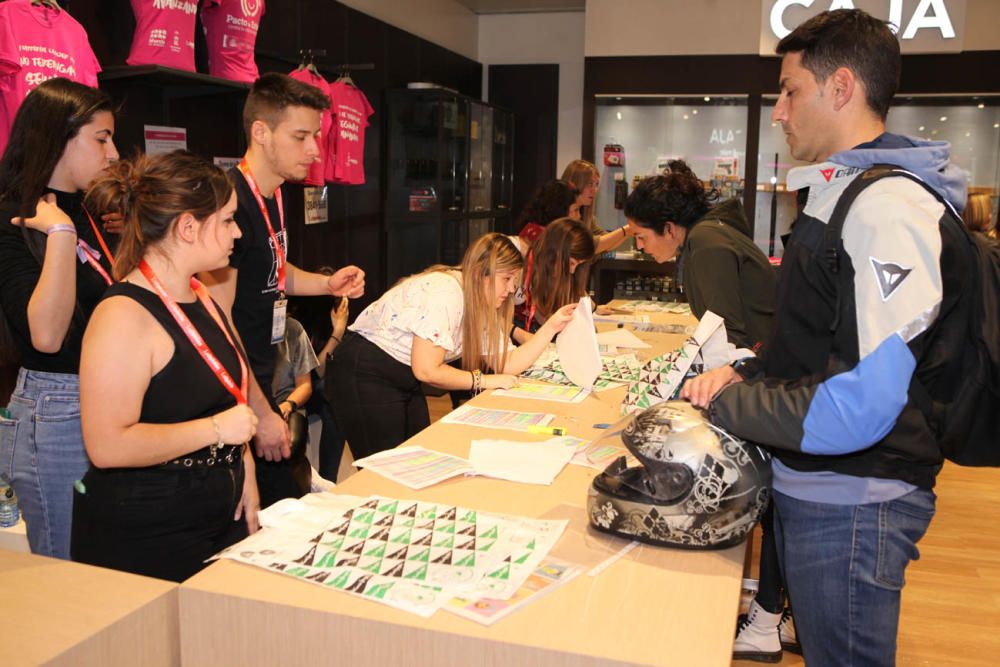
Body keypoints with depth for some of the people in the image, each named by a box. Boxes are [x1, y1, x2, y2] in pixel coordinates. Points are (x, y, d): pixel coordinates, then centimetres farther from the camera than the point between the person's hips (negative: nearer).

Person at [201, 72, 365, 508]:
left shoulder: (272, 194, 8)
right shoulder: (232, 203, -21)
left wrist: (326, 284, 6)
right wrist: (261, 414, -19)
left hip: (260, 385, 9)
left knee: (290, 495, 16)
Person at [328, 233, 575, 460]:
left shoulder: (482, 306, 3)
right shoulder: (444, 294, -25)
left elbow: (508, 365, -2)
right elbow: (426, 370, -26)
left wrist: (552, 326, -7)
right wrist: (482, 380, -15)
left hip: (405, 381, 9)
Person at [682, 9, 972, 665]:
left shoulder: (890, 210, -21)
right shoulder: (841, 193, 11)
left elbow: (859, 409, -27)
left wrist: (724, 403, -16)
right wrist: (749, 374, 3)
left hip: (851, 506, -9)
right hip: (809, 486, 9)